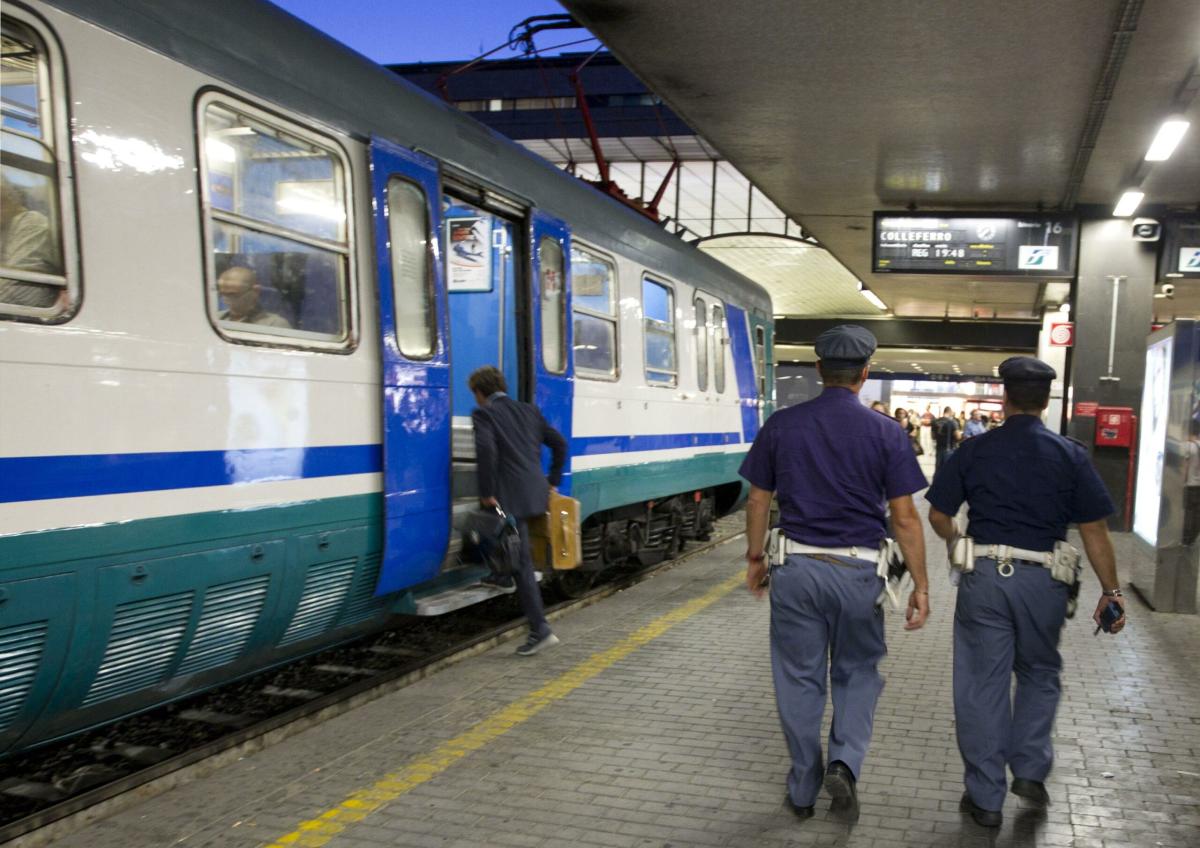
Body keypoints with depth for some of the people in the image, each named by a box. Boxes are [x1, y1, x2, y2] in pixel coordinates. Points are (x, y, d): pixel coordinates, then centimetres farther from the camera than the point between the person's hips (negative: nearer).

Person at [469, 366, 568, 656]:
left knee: (521, 563, -2)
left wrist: (487, 493, -14)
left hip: (511, 498, -7)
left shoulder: (483, 414, -4)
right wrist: (552, 482, 20)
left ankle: (540, 629, -2)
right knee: (520, 558, 23)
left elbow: (486, 449, -21)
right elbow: (559, 443, 15)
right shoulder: (529, 410, 16)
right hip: (537, 494, 7)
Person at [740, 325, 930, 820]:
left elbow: (758, 501, 5)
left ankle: (803, 790, 23)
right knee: (857, 672, 21)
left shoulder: (781, 425, 0)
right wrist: (920, 585, 1)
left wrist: (755, 558, 17)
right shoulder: (887, 434, -4)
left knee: (799, 679, 12)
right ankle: (845, 763, 3)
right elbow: (904, 517, -5)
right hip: (858, 571, -1)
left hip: (795, 567, 1)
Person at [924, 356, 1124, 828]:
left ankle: (985, 798, 16)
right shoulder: (1070, 454, 0)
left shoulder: (974, 450, 0)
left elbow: (938, 515, 2)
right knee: (1039, 674, 24)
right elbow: (1094, 531, -1)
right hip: (1044, 580, 1)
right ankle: (1030, 770, 19)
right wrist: (1111, 590, 7)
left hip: (984, 576, 0)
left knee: (983, 684, 8)